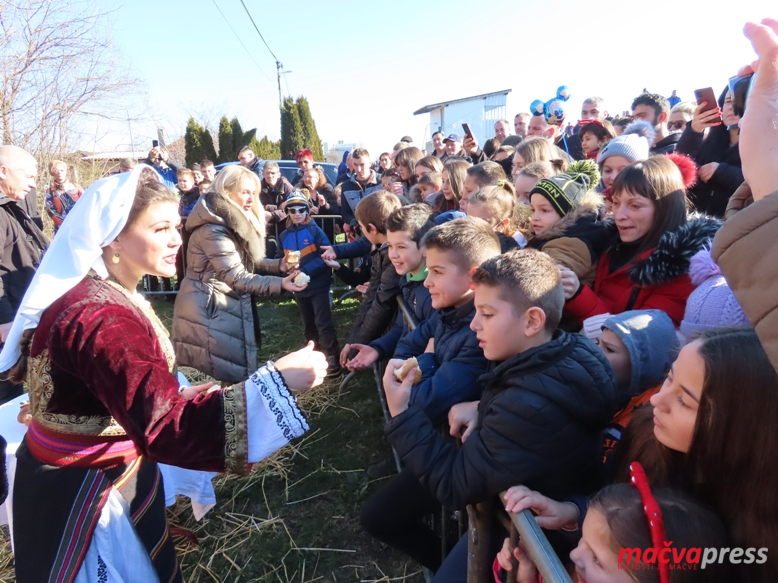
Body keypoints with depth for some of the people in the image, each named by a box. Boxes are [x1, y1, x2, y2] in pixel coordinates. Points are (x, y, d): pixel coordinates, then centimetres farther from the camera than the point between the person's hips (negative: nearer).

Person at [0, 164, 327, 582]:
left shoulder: (99, 293, 0)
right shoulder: (102, 319, -33)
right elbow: (164, 428, -41)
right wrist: (275, 380, -44)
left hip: (112, 472, 9)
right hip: (85, 491, -9)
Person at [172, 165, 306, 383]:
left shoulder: (235, 222, 10)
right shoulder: (213, 229, -23)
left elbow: (247, 262, 10)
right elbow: (236, 277, -25)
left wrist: (278, 265, -6)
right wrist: (279, 284, -30)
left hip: (226, 306, 10)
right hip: (209, 310, -10)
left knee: (231, 371, 18)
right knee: (221, 375, -1)